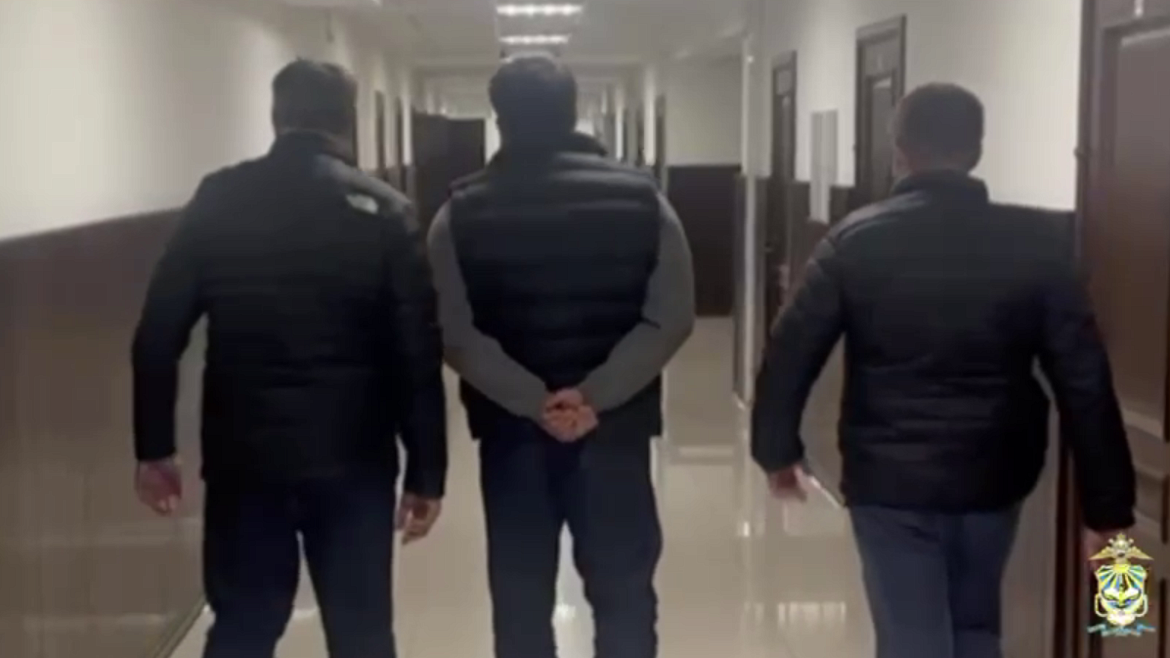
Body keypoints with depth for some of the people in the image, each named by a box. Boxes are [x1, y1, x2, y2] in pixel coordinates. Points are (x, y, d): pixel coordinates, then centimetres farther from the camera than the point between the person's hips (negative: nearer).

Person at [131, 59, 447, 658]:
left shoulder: (218, 200, 1)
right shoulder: (383, 212, -3)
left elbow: (159, 333, 0)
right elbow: (418, 355, -6)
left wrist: (154, 448, 8)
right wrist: (426, 470, -1)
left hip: (243, 455, 2)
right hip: (351, 458, -1)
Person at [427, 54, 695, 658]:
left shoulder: (461, 213, -2)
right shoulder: (641, 200, 0)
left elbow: (458, 336, -10)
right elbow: (670, 319, -7)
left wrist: (533, 402, -12)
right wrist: (595, 395, -12)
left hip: (510, 430, 0)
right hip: (615, 427, 0)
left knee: (520, 602, 10)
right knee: (624, 597, 9)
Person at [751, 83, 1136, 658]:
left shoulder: (857, 240, -6)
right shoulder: (1035, 243, -3)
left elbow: (791, 352, -5)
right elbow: (1085, 379, -5)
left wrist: (777, 449, 10)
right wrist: (1108, 505, 0)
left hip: (889, 479, -2)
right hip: (992, 478, 2)